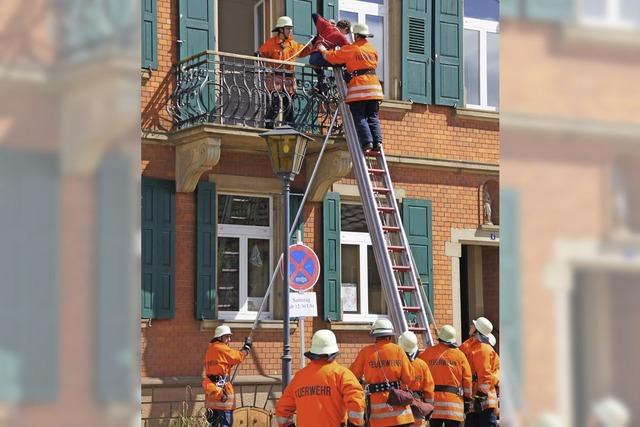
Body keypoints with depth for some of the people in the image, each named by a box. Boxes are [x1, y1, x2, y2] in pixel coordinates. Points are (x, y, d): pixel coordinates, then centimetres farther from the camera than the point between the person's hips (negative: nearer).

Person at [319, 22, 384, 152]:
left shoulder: (350, 49, -1)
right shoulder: (372, 49, 14)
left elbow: (332, 57, 3)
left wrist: (323, 50, 20)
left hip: (358, 84, -5)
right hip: (374, 84, 5)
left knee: (359, 117, -4)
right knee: (373, 117, 6)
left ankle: (367, 142, -16)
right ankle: (377, 142, -5)